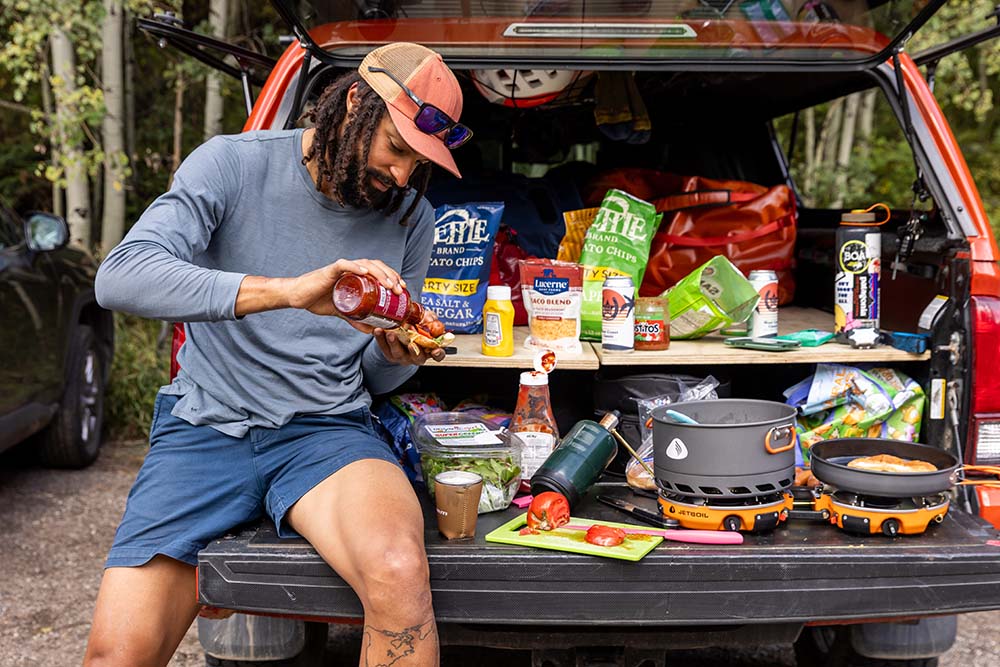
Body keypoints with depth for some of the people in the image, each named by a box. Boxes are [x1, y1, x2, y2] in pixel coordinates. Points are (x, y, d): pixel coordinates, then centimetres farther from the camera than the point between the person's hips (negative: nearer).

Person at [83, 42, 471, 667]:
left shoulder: (413, 218, 5)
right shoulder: (234, 164, -5)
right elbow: (121, 278, -22)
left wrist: (397, 356, -11)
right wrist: (287, 290, -33)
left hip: (327, 428, 1)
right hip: (205, 424, -1)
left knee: (401, 575, -31)